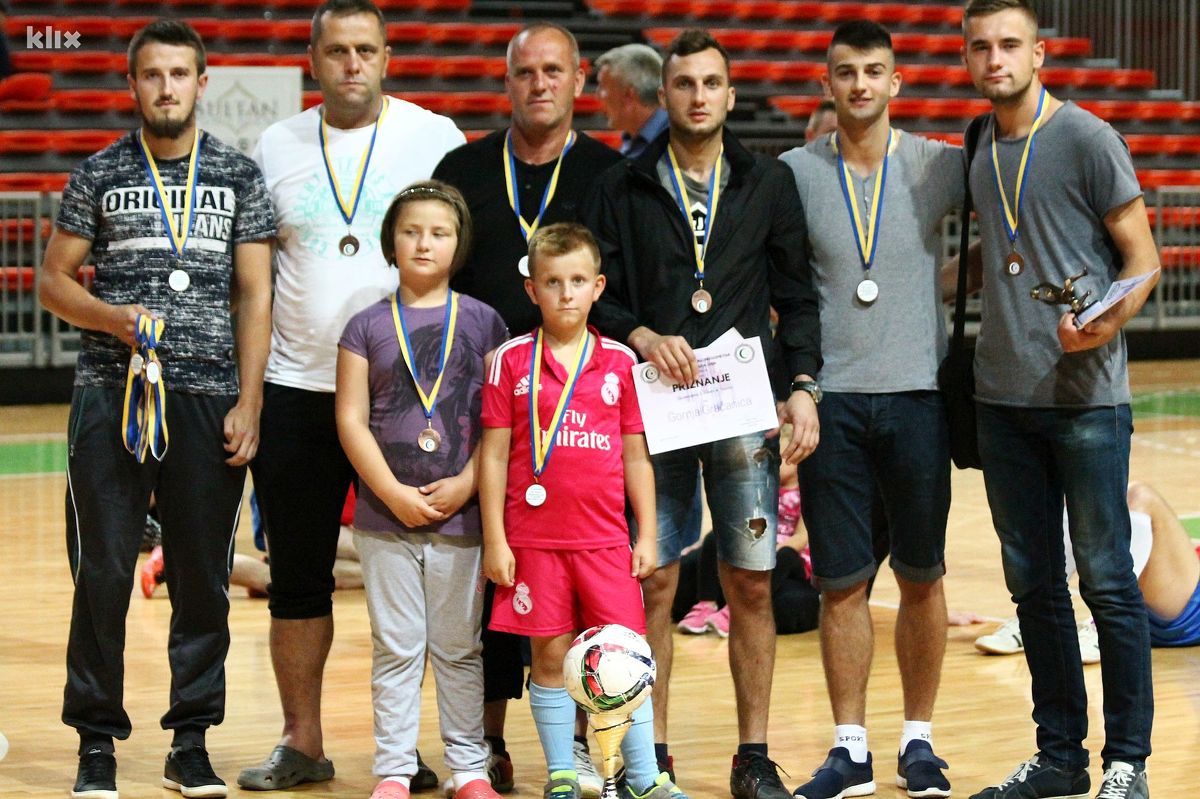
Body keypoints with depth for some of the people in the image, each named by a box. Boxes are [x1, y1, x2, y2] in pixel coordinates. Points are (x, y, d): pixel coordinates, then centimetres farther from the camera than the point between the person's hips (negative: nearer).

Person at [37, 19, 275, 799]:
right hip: (111, 395, -1)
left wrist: (247, 405, -1)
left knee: (204, 579, 4)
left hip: (209, 399, 1)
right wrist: (115, 318, -11)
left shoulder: (240, 176, 8)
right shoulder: (100, 175, 6)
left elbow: (256, 296, 6)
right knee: (103, 573, -1)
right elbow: (54, 280, 8)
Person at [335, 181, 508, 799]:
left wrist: (466, 484, -11)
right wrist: (395, 494, -9)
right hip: (385, 517, 0)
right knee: (396, 649, 4)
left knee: (459, 648, 7)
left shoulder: (483, 323, 4)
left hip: (460, 515, 0)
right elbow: (351, 420, -1)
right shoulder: (367, 327, 4)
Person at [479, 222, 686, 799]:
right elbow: (494, 454, 1)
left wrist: (646, 535, 8)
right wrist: (494, 540, -2)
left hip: (606, 538, 1)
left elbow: (635, 455, 11)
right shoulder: (512, 361, 1)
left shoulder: (619, 362, 6)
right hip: (534, 536, -1)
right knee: (550, 657, 4)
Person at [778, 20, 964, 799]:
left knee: (922, 575, 5)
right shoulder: (794, 173, 4)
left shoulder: (940, 167, 3)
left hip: (917, 393, 0)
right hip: (830, 399, 0)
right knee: (841, 581, 2)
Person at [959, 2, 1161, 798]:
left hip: (1086, 395, -6)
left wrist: (1108, 323, -24)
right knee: (1033, 583, 9)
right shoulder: (978, 147, 12)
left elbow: (1143, 258, -8)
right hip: (1004, 396, 6)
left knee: (1106, 578, -3)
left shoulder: (1086, 138, -6)